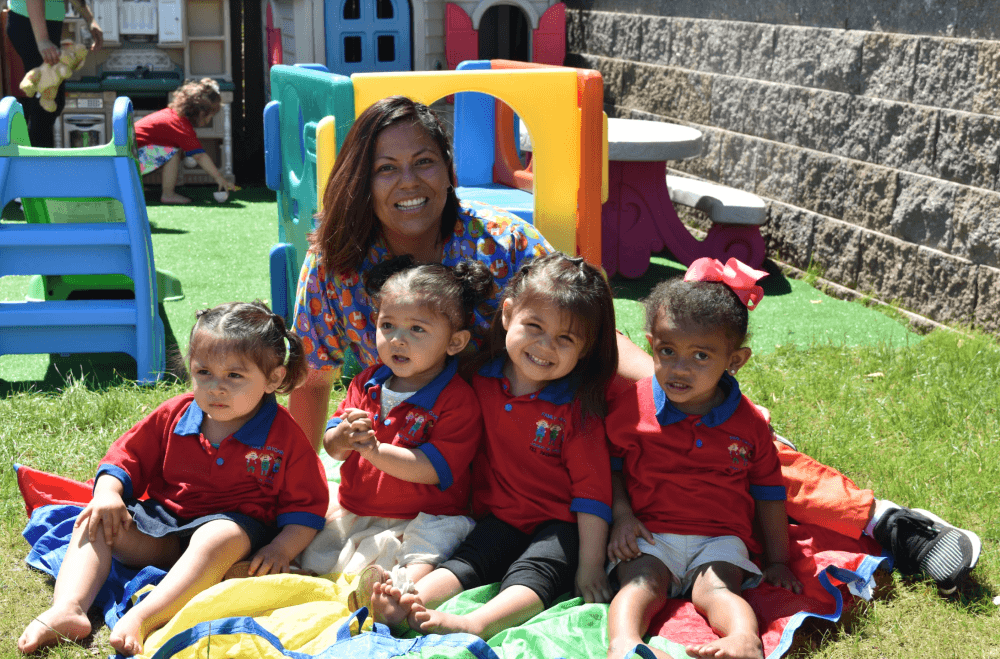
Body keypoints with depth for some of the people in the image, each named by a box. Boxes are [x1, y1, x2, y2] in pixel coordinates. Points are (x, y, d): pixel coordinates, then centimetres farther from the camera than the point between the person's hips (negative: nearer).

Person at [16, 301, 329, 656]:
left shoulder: (284, 435, -8)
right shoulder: (174, 415, 2)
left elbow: (306, 503, -4)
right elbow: (128, 454, 12)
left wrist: (282, 549, -20)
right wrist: (107, 493, -8)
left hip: (235, 525, -5)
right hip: (164, 522, 5)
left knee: (219, 538, -40)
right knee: (94, 523, -12)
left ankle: (140, 620, -53)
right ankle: (68, 610, -33)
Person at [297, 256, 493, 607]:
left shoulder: (458, 400, -11)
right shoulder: (368, 383, 9)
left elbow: (431, 470, -19)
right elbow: (331, 447, 8)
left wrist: (373, 449, -29)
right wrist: (343, 437, -19)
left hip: (424, 517, -7)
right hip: (354, 510, 7)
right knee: (313, 557, -7)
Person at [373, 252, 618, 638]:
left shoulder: (578, 408, -11)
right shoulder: (482, 382, -1)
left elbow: (592, 489, -10)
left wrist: (590, 565, -13)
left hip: (560, 526, -4)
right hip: (501, 519, 4)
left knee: (533, 573, -29)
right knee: (466, 562, -19)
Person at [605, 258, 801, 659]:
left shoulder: (749, 424, 4)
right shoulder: (631, 406, 1)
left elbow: (768, 491, 13)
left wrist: (777, 561, 14)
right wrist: (622, 514, -4)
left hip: (719, 538, 1)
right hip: (650, 534, -1)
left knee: (716, 588, -26)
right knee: (641, 583, -27)